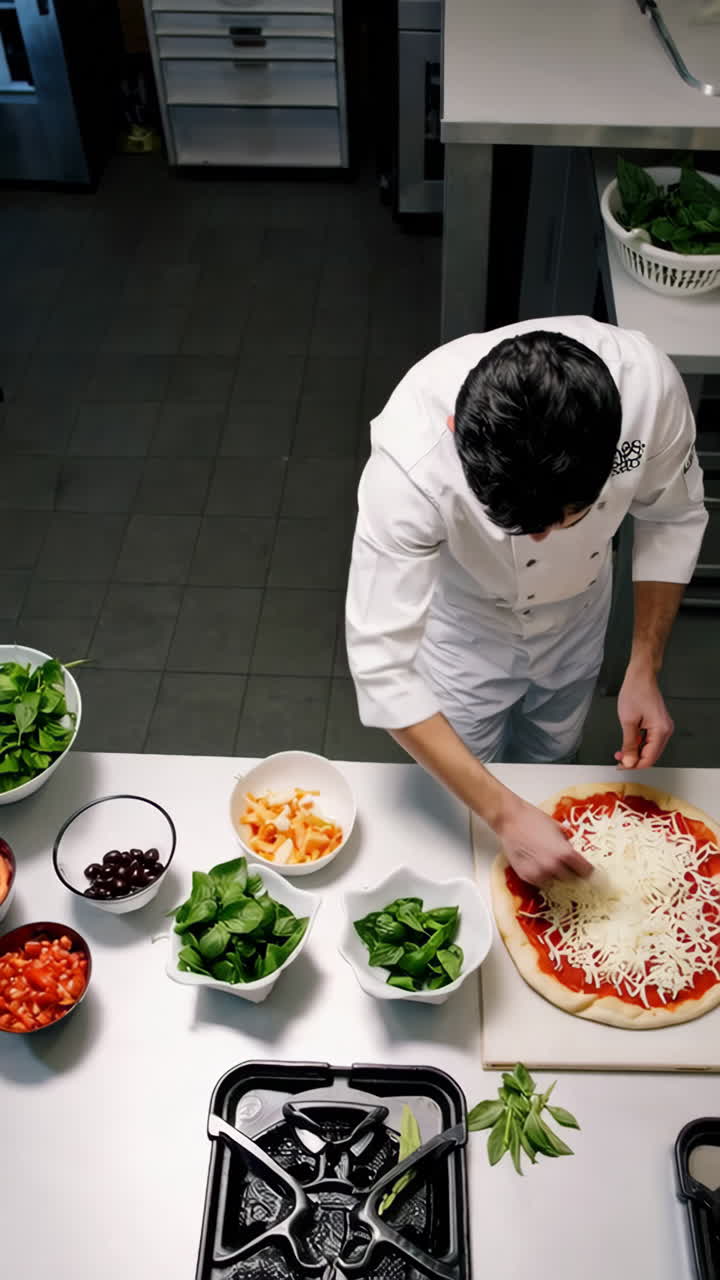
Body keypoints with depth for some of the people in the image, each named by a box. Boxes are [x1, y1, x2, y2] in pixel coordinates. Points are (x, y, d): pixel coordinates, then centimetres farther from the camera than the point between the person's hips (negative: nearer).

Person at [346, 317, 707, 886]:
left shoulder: (648, 385, -34)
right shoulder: (412, 459, -42)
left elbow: (671, 517, -12)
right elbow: (381, 661, -36)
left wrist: (644, 669, -16)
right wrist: (505, 814, -37)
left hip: (576, 605, 3)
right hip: (462, 618, -2)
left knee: (549, 764, 25)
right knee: (460, 802, 15)